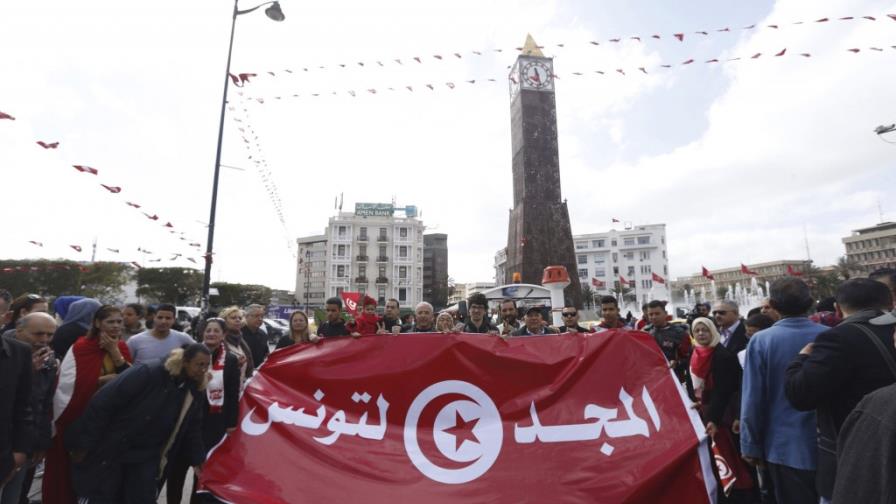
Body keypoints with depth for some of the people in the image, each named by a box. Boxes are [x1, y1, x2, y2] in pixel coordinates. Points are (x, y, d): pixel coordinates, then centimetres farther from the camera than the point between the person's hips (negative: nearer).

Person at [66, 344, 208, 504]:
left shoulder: (195, 392, -6)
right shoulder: (146, 374, -25)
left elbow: (191, 429, 6)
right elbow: (102, 404, -20)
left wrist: (197, 459, 5)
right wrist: (84, 444, -16)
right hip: (111, 451, -4)